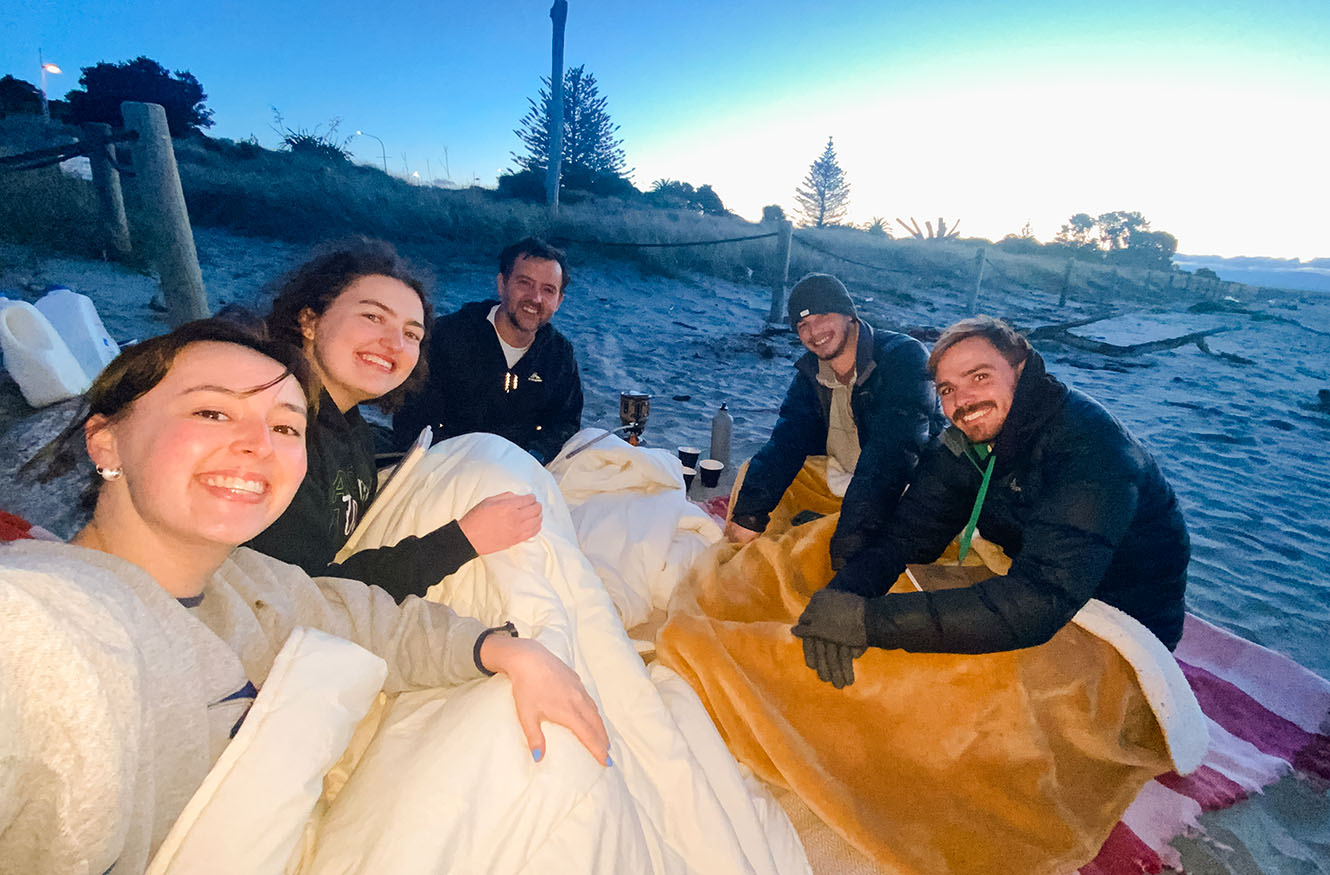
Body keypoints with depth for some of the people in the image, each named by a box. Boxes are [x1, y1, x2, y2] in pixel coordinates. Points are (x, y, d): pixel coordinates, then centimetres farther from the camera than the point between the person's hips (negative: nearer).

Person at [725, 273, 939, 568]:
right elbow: (786, 443, -12)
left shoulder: (904, 357, -19)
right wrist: (748, 514, -28)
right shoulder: (810, 374, 0)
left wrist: (849, 544, -41)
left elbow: (892, 453, -32)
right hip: (837, 486, 6)